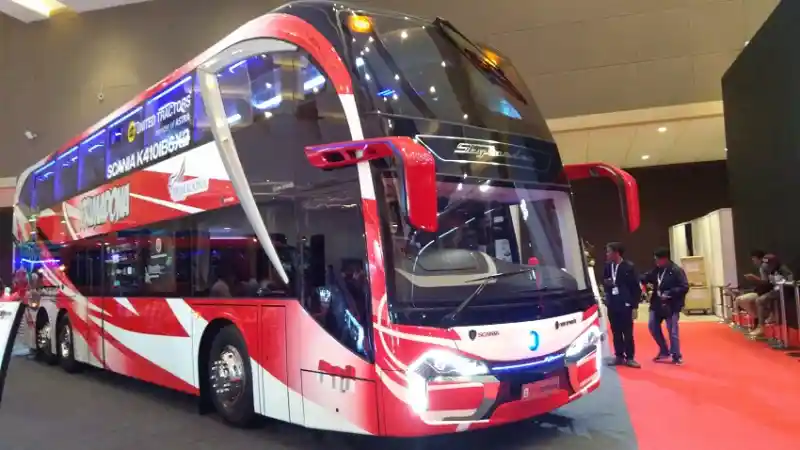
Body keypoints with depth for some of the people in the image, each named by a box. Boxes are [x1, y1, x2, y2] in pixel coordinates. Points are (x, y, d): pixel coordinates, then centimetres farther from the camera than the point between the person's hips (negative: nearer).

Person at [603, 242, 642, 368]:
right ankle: (619, 357, 18)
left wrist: (635, 306, -9)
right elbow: (604, 282, 19)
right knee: (616, 332, 10)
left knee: (628, 333, 2)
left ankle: (629, 358, 12)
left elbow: (636, 288, -6)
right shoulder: (607, 266, 6)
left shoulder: (629, 267, -7)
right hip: (612, 305, 4)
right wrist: (607, 283, -6)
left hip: (625, 305, -4)